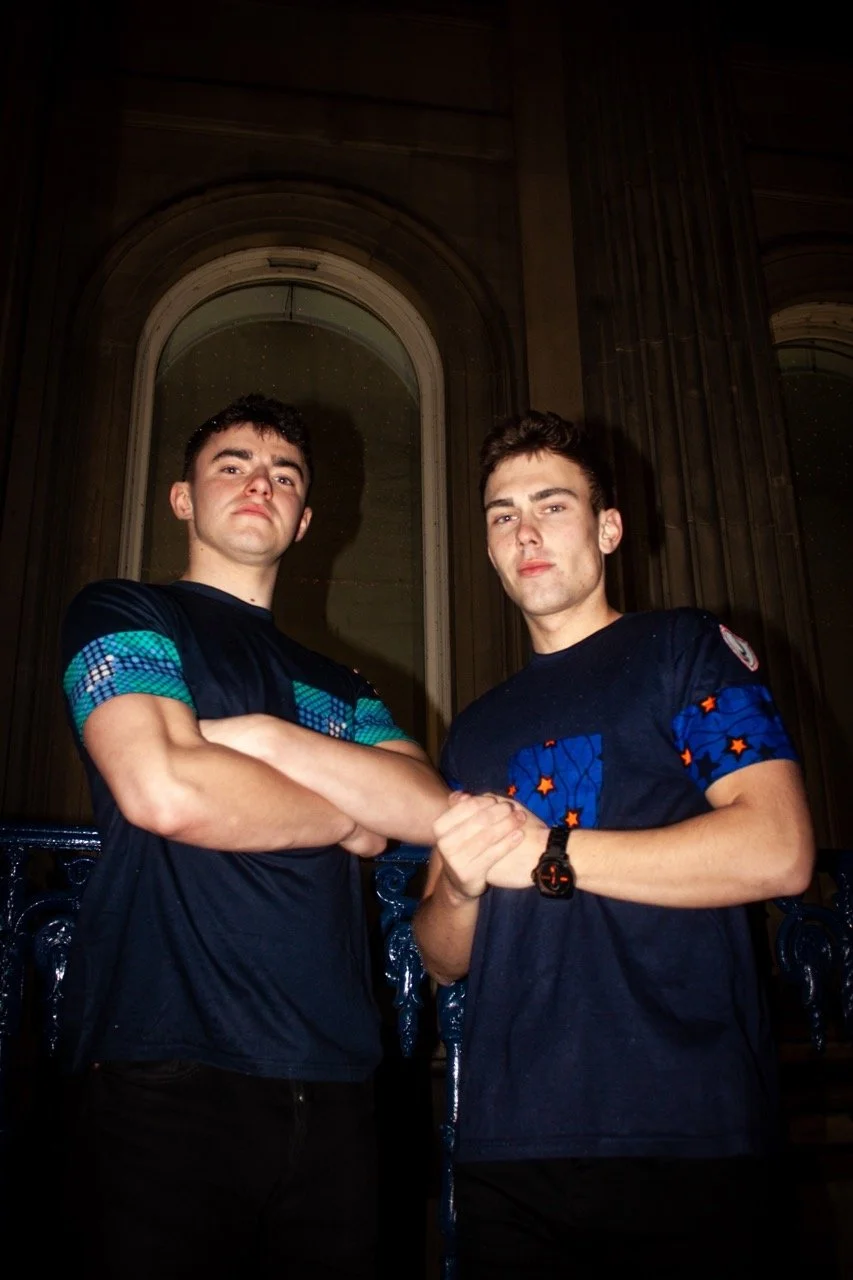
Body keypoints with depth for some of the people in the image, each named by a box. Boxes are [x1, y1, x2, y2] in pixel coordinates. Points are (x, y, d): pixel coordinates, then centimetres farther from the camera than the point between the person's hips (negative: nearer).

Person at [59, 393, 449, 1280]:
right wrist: (348, 814, -1)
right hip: (169, 1076, -5)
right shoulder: (120, 615, 3)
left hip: (332, 1088, 6)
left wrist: (269, 739, -9)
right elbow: (165, 792, -16)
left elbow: (434, 808, 2)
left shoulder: (339, 688, 19)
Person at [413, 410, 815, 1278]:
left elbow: (779, 853, -15)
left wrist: (547, 854, -13)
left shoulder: (685, 651, 0)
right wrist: (460, 886, -8)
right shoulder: (476, 731, 15)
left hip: (683, 1138, -4)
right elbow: (442, 961, 15)